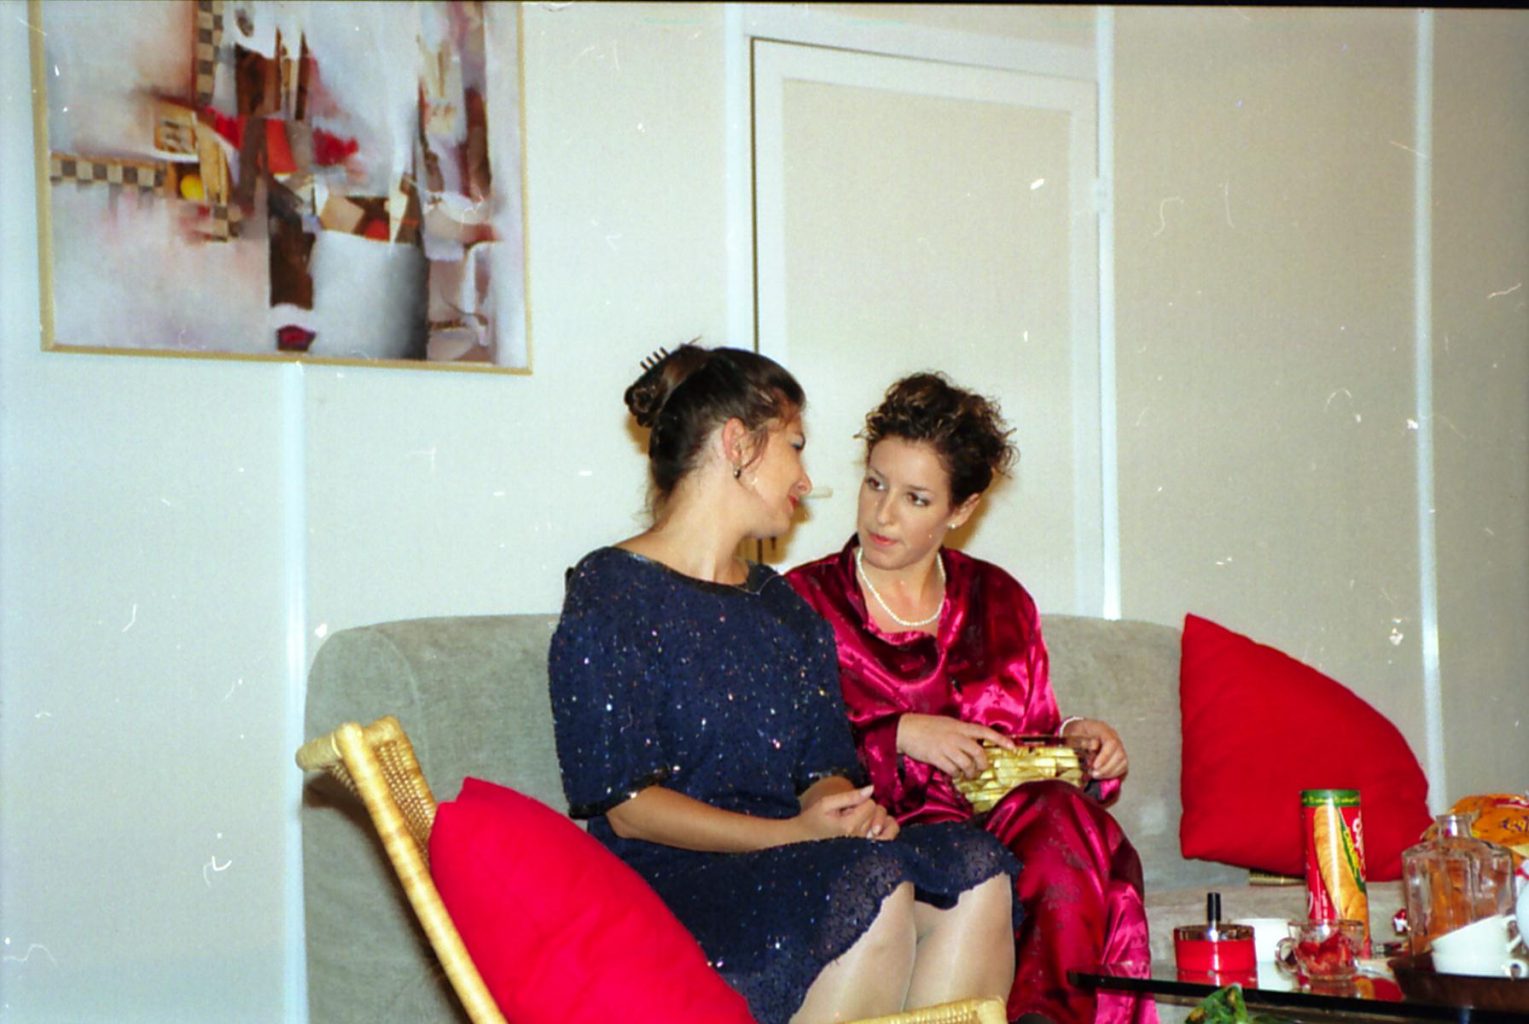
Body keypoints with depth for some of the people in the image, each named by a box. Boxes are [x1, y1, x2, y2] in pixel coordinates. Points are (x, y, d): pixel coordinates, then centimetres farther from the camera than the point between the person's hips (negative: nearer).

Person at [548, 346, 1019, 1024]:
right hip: (671, 886, -6)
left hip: (790, 867, 7)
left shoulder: (783, 607, 23)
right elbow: (628, 805, -9)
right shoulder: (609, 593, -1)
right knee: (873, 885, -33)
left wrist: (848, 809, -9)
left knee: (977, 867, -22)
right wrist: (791, 834, -19)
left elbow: (820, 768, 16)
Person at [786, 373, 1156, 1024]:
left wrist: (1072, 739, 3)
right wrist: (900, 736, -11)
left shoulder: (998, 601, 20)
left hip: (1008, 821, 4)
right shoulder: (805, 602, 8)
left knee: (1063, 815, -32)